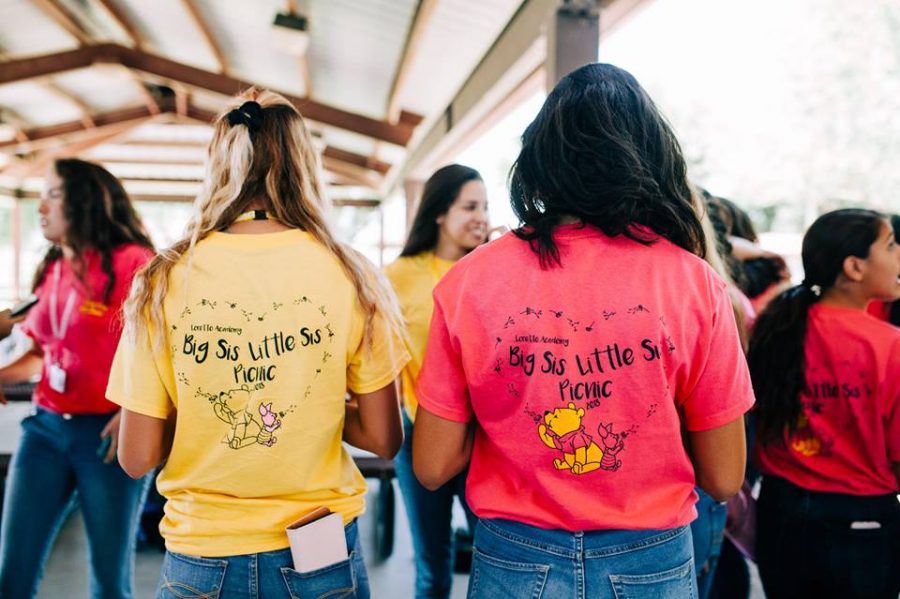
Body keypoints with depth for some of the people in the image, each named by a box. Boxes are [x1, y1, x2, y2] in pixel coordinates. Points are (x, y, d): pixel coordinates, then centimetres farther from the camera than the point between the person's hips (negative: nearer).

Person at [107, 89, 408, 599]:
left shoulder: (163, 283, -10)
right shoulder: (351, 277, -11)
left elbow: (138, 457, -6)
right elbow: (384, 439, -6)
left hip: (201, 557, 1)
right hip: (323, 557, 0)